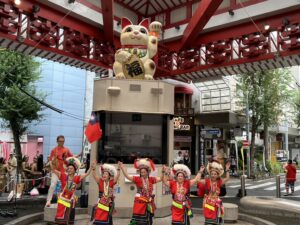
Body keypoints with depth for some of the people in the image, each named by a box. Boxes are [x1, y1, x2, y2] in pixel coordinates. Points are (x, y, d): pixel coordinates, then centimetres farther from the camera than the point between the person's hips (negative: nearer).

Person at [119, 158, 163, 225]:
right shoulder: (137, 179, -7)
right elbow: (127, 176, -16)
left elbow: (160, 179, 5)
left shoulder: (151, 179, 3)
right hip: (139, 203, -4)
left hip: (149, 204, 4)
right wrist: (122, 168, -26)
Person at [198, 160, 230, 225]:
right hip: (208, 202, -2)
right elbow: (198, 180, -18)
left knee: (216, 220, 10)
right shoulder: (207, 181, -7)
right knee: (208, 218, 4)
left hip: (216, 202, 2)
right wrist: (200, 172, -25)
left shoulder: (219, 182, -1)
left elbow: (227, 178, -11)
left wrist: (227, 170, -19)